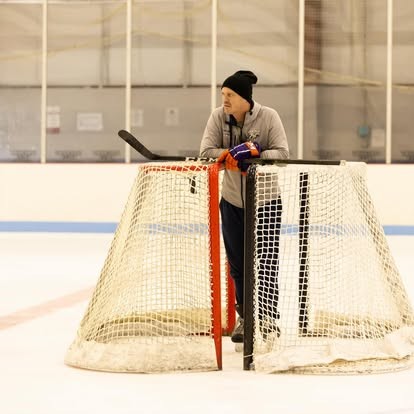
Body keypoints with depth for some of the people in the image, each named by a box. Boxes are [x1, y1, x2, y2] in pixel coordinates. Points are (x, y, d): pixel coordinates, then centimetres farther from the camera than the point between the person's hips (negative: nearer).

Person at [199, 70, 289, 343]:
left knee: (265, 261, -5)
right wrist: (231, 154, -30)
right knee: (238, 262, 9)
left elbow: (282, 153, -18)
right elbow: (206, 151, -13)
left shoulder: (268, 117, -14)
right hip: (232, 200, 3)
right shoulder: (218, 117, -6)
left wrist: (254, 154, -34)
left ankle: (267, 318, 4)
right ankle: (247, 318, 23)